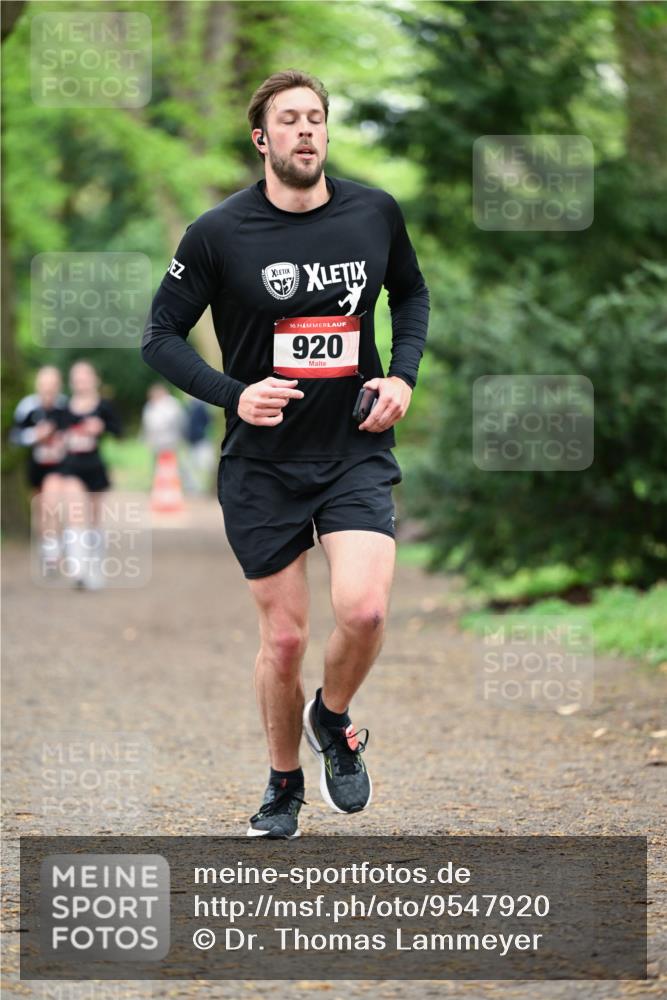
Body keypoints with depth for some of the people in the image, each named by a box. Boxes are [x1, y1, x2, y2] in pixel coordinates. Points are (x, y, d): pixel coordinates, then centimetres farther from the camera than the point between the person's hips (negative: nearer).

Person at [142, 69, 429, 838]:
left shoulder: (375, 213, 0)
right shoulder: (219, 233, -8)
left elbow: (411, 293, 19)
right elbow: (160, 335, -2)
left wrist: (402, 375, 2)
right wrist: (233, 395, -17)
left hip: (356, 452, 1)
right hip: (262, 465, -1)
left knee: (363, 609, -20)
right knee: (283, 638, 3)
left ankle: (332, 719, 13)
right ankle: (283, 788, 28)